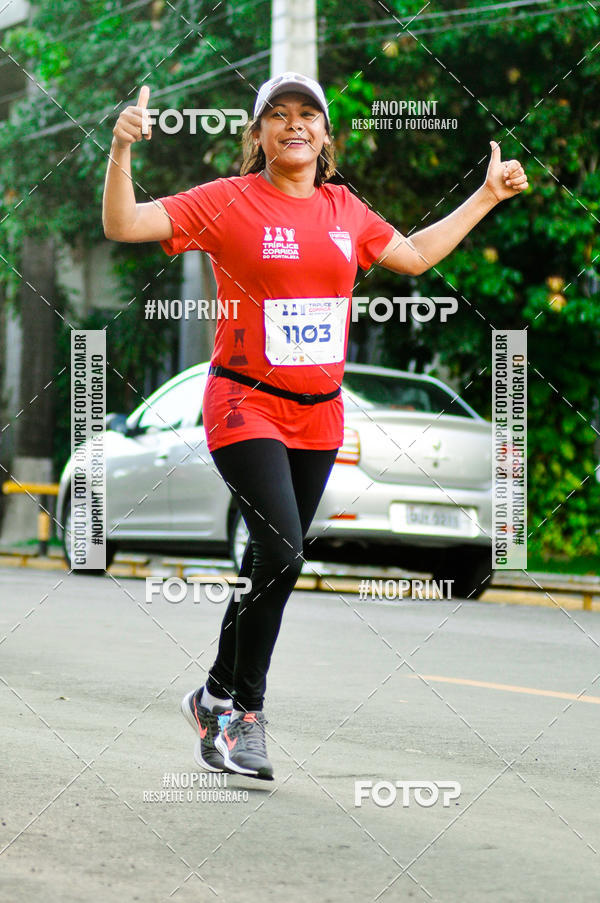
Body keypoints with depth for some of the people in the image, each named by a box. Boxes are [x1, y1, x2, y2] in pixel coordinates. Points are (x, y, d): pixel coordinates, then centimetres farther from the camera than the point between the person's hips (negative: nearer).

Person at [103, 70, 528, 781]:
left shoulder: (345, 210, 10)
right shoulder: (226, 201, -5)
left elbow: (415, 254, 26)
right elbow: (122, 225, -9)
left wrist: (487, 196, 26)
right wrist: (122, 150, -23)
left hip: (319, 415, 5)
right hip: (246, 404, -5)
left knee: (273, 562, 7)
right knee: (281, 553, -19)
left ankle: (219, 697, 22)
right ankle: (244, 704, 1)